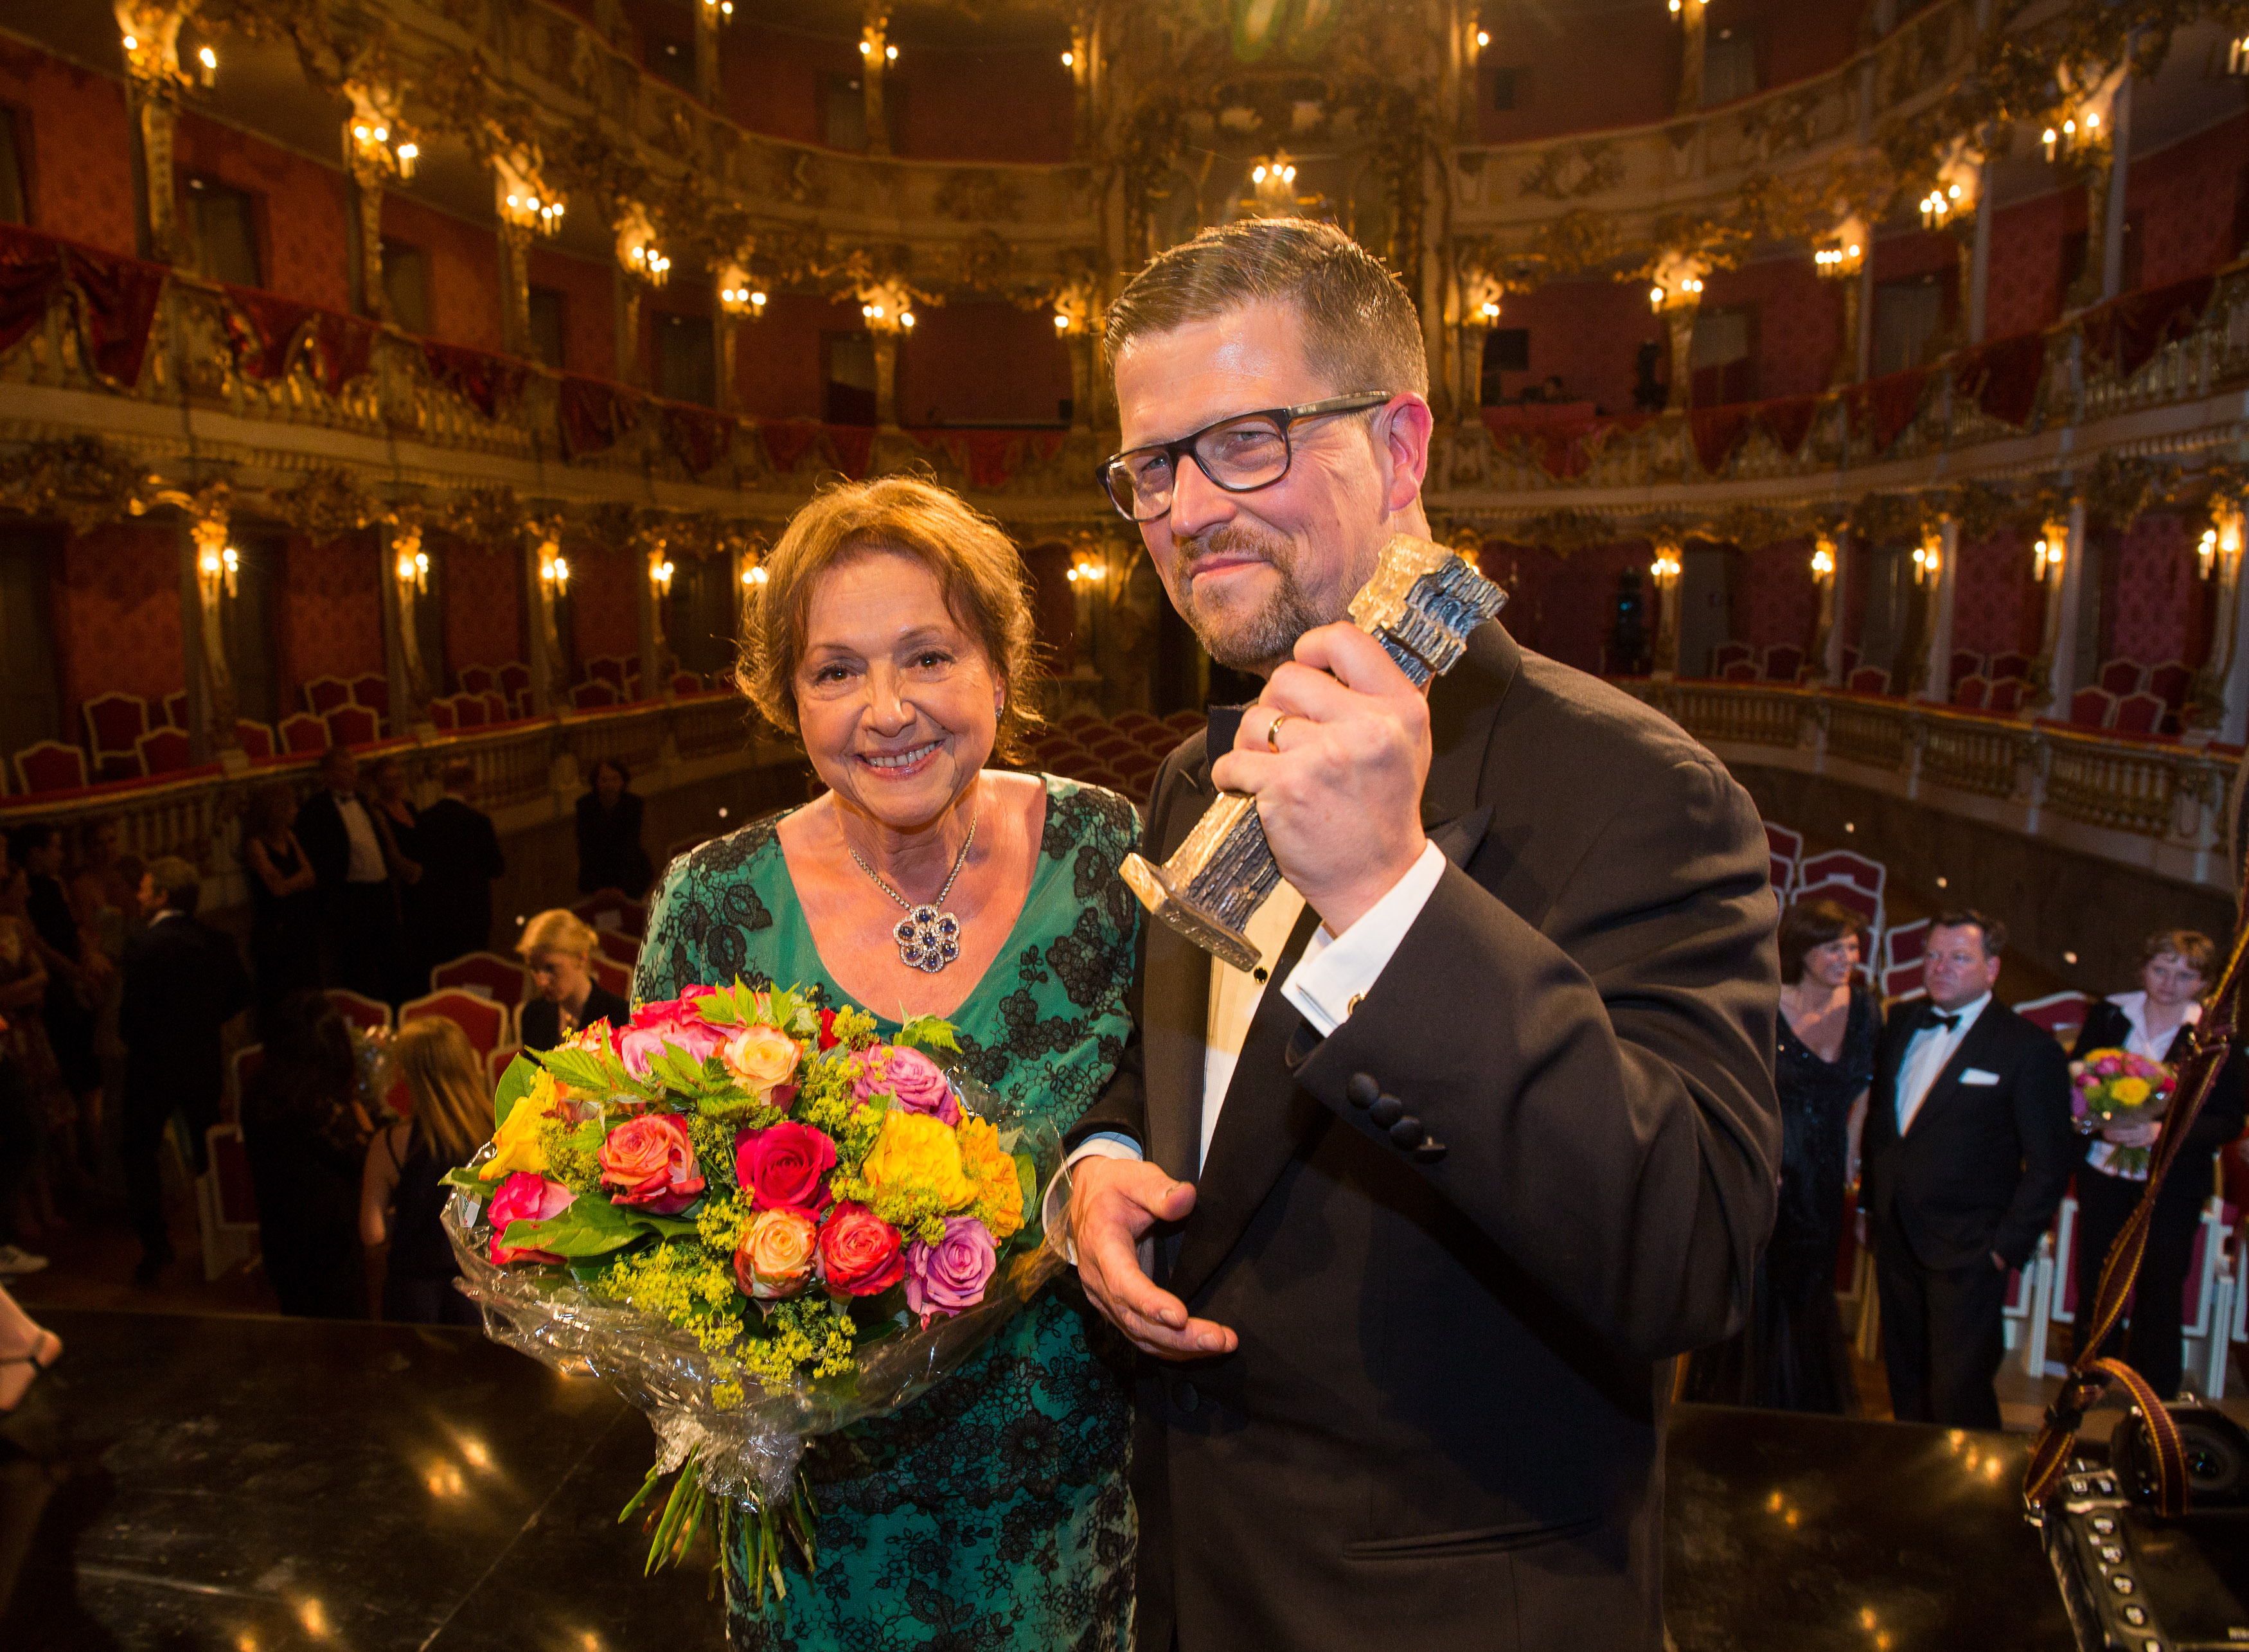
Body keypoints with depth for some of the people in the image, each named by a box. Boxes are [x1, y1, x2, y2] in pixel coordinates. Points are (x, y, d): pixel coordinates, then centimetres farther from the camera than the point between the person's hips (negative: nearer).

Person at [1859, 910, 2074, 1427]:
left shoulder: (2029, 1049, -9)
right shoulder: (1901, 1022, 8)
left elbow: (2050, 1164, -8)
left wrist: (2008, 1246, -10)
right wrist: (1869, 1200, 12)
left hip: (1967, 1253, -5)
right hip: (1895, 1239, 5)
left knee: (1958, 1396, -3)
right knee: (1905, 1382, 16)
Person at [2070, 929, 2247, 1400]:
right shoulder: (2108, 1015, 2)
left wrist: (2162, 1131, -22)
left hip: (2173, 1182, -2)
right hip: (2103, 1171, 2)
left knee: (2161, 1290, 7)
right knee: (2094, 1282, 9)